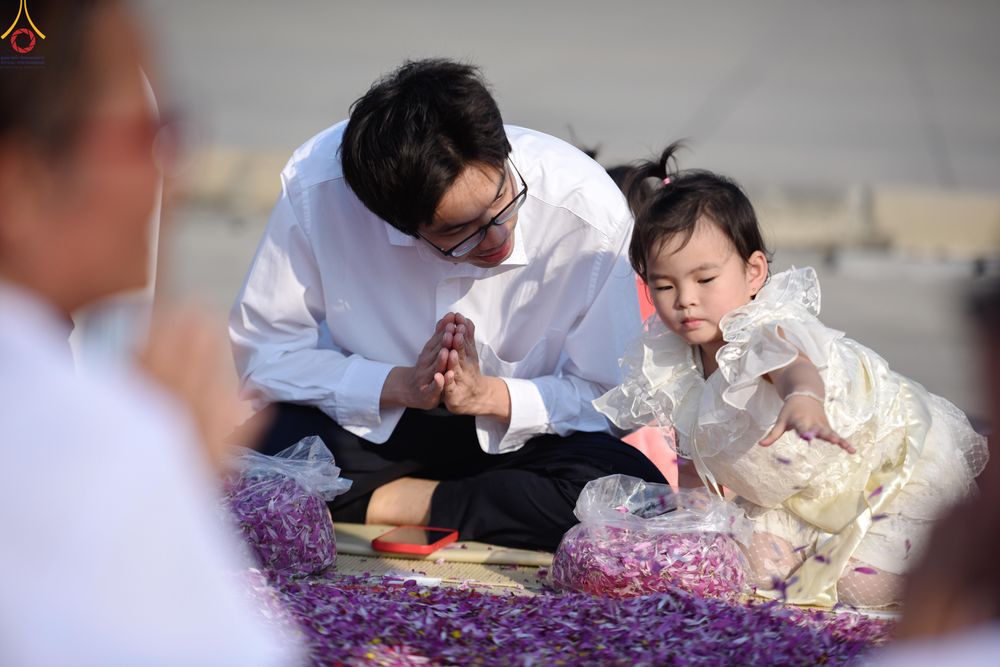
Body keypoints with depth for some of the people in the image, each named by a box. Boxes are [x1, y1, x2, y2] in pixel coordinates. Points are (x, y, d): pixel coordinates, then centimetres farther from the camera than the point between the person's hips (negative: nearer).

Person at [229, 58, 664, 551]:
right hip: (370, 426, -1)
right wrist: (402, 385, -24)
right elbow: (262, 351, -12)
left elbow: (609, 394, -11)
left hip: (517, 433, 1)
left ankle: (387, 503, -17)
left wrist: (487, 394, -27)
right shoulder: (316, 187, -21)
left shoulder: (588, 209, -21)